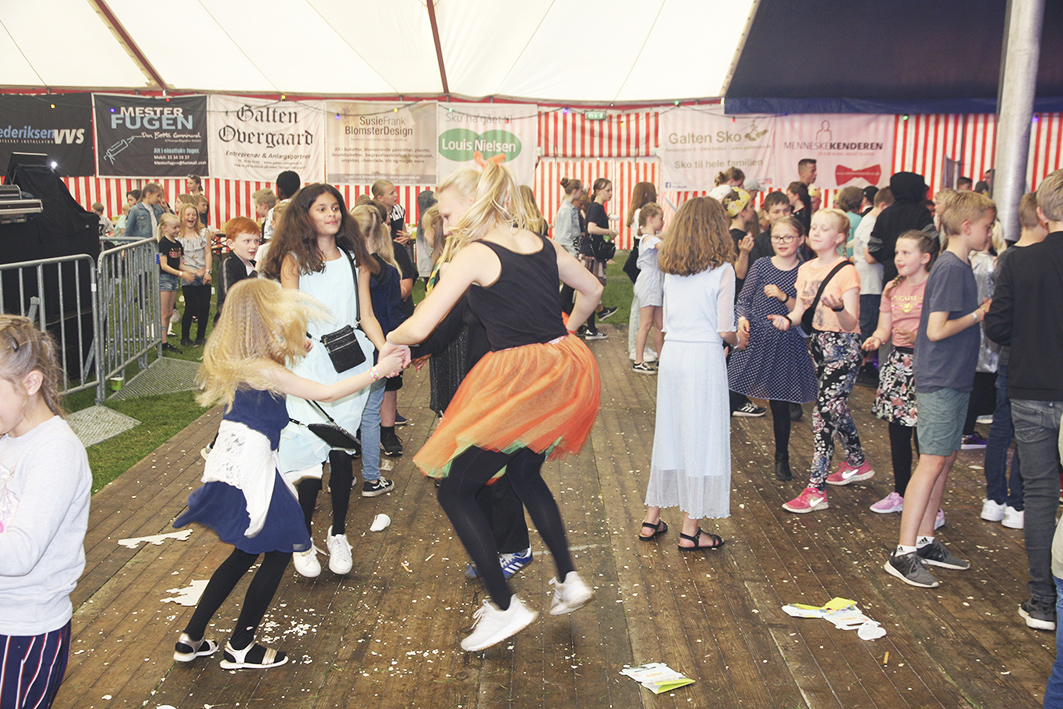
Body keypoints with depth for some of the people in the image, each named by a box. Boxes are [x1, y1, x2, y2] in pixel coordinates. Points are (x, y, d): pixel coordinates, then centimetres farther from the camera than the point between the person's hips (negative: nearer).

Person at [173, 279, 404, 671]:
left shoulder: (238, 361, 5)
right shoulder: (263, 370, -21)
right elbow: (325, 393, -17)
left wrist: (294, 350, 21)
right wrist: (377, 371, -12)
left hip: (234, 461, 9)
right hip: (249, 468, -9)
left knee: (246, 553, 21)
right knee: (278, 552, 6)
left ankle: (191, 639, 27)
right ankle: (239, 648, 16)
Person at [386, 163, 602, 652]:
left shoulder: (475, 255, -11)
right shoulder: (542, 246, 9)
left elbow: (419, 328, -14)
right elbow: (592, 290, 23)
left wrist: (391, 338, 7)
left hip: (519, 382, -8)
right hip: (563, 370, 8)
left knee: (455, 492, 5)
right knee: (525, 474, 29)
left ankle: (504, 607, 7)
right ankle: (569, 580, 31)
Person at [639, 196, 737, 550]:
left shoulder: (670, 269, 7)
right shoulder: (721, 270, -8)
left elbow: (666, 323, 8)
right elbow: (725, 330, -9)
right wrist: (739, 341, 10)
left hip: (670, 354, 5)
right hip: (704, 356, -5)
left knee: (668, 432, 16)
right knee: (701, 438, 4)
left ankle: (651, 519, 24)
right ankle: (690, 530, 11)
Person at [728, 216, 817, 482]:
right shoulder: (762, 265, 1)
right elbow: (743, 299, 4)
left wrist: (784, 296, -18)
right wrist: (742, 319, -15)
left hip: (784, 345, 0)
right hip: (753, 338, 0)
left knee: (780, 403, 8)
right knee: (733, 397, -2)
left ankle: (782, 458, 25)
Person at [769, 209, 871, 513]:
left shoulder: (846, 271, -14)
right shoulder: (805, 269, 8)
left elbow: (851, 323, -19)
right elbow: (800, 311, 9)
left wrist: (838, 308, -40)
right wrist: (787, 320, -12)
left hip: (842, 347, -8)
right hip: (818, 344, 8)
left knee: (824, 412, -11)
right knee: (835, 407, 19)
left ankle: (816, 490, -7)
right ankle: (858, 463, 41)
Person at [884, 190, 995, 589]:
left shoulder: (961, 266, 13)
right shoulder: (950, 268, -15)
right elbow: (937, 329, -20)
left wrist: (980, 314, 3)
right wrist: (978, 316, -9)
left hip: (955, 379, 10)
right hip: (939, 380, -10)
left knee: (946, 459, 13)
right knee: (932, 462, -8)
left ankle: (925, 541, 21)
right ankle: (904, 553, -3)